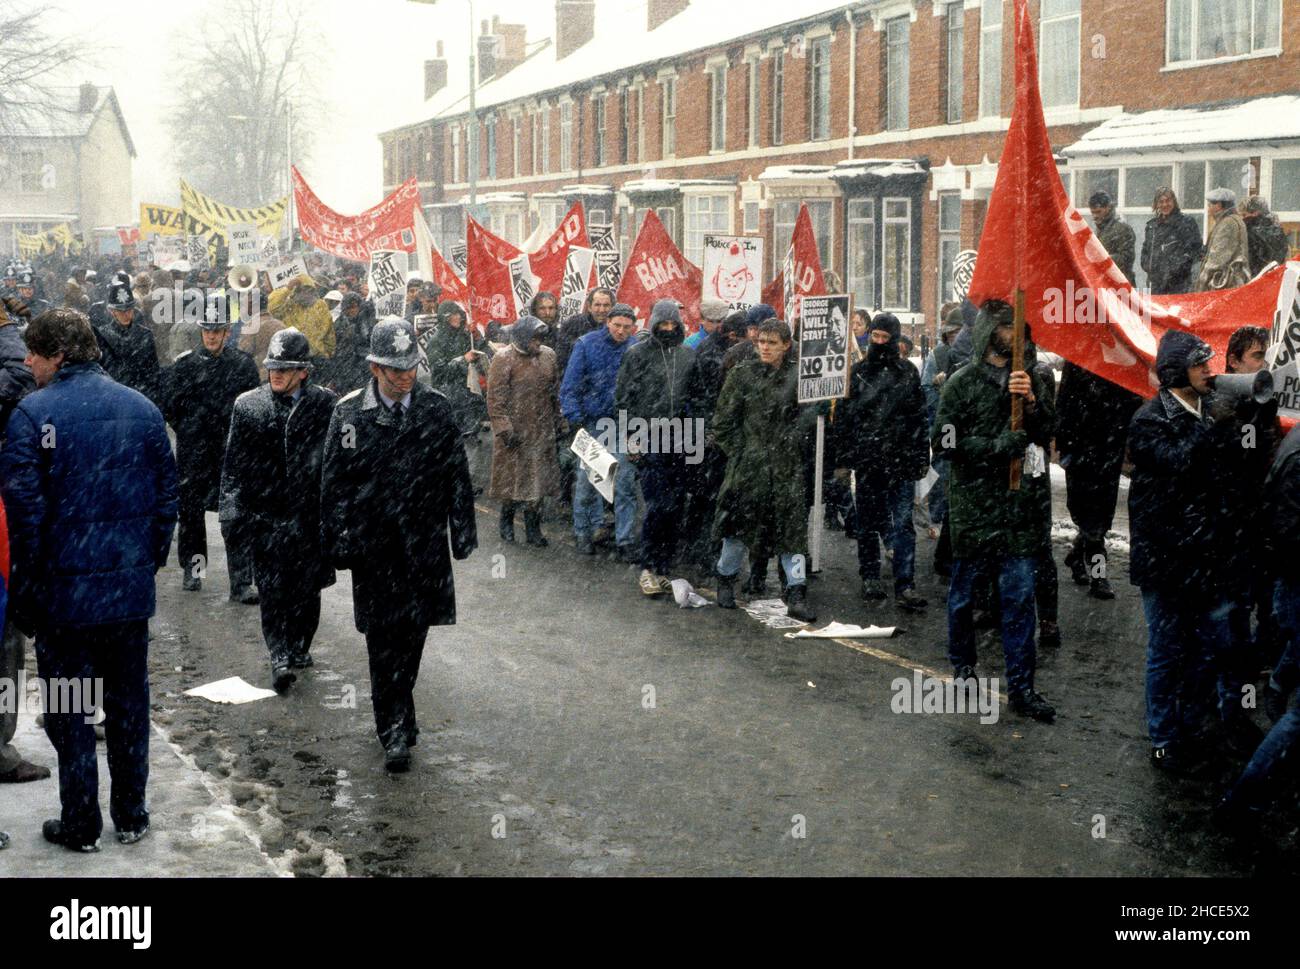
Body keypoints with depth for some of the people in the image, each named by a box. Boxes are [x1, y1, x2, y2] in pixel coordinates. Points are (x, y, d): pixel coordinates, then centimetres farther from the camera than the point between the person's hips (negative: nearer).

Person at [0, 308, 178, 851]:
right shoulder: (142, 409, 2)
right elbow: (167, 494, 5)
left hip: (64, 588, -4)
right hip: (131, 588, 4)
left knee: (67, 711, 9)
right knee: (128, 703, 15)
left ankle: (81, 826, 16)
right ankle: (131, 816, 24)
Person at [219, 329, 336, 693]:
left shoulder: (325, 404, 0)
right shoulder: (247, 405, 3)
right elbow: (233, 461, 6)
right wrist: (231, 509, -1)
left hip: (311, 512, 0)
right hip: (265, 513, 0)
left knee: (307, 587, 9)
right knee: (272, 587, -5)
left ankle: (299, 646, 28)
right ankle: (279, 656, -6)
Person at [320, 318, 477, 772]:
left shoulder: (437, 409, 2)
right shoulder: (349, 413, -2)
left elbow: (457, 476, 6)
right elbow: (334, 484, 1)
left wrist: (463, 534, 4)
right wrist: (337, 542, -2)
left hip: (423, 546, 1)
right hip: (373, 547, -1)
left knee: (411, 635, 8)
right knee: (383, 640, 1)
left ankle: (397, 718, 27)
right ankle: (396, 730, 8)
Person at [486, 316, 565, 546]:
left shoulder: (548, 356, 6)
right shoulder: (503, 360, -12)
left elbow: (555, 391, 16)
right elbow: (496, 398, -13)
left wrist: (558, 422, 15)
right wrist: (504, 429, -16)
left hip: (542, 432, 5)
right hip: (515, 431, -5)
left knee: (539, 479, 7)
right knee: (512, 477, 5)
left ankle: (533, 528, 16)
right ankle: (507, 521, 25)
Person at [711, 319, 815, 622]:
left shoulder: (798, 376, 3)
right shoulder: (742, 374, 1)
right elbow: (723, 421, 2)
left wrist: (797, 446, 3)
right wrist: (738, 453, -3)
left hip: (788, 466, 1)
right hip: (749, 462, -1)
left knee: (793, 527, -2)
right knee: (739, 522, 7)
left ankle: (796, 596, 1)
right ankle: (726, 579, 30)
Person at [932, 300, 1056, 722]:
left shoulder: (1031, 378, 10)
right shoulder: (964, 382, -2)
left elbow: (1048, 433, 8)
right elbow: (943, 439, -7)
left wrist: (1031, 400, -10)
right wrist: (996, 445, -16)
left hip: (1020, 502, 3)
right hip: (973, 501, -3)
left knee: (1019, 595, 1)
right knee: (965, 589, 10)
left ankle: (1021, 686, 6)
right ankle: (963, 667, 30)